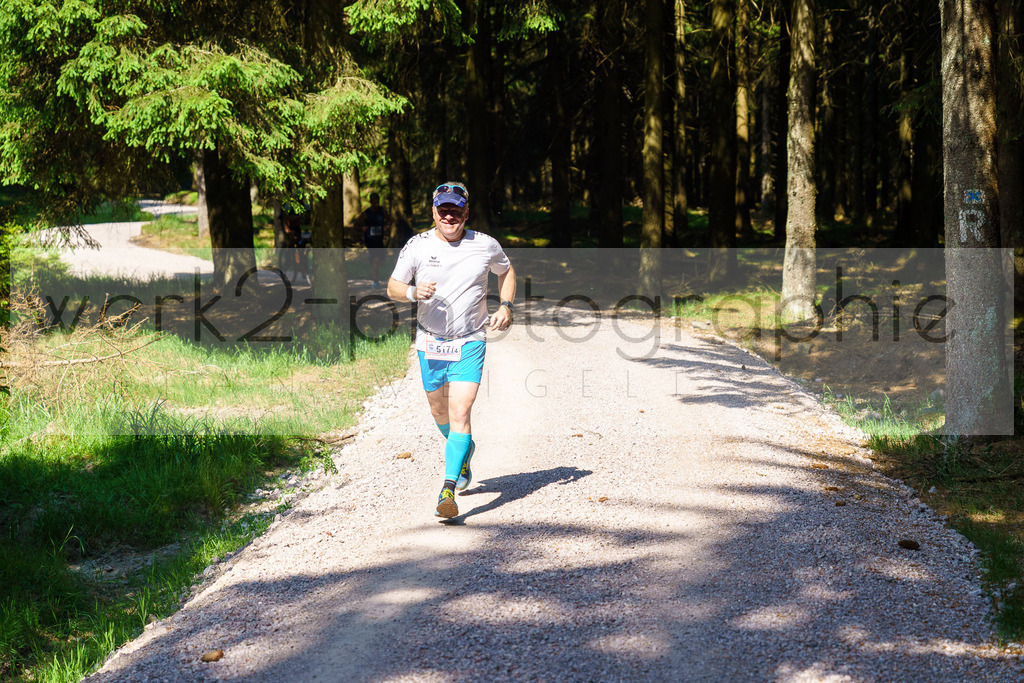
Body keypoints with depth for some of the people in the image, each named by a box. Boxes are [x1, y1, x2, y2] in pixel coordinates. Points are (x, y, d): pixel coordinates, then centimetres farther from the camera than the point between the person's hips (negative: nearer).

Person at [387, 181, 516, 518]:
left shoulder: (485, 245, -4)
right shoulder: (417, 246, -5)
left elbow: (506, 271, 16)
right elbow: (393, 287, 2)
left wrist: (505, 306, 1)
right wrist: (413, 292, -20)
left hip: (470, 342, -2)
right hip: (430, 341, 2)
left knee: (460, 413, -16)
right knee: (439, 412, 17)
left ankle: (448, 490, -18)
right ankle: (464, 451, 49)